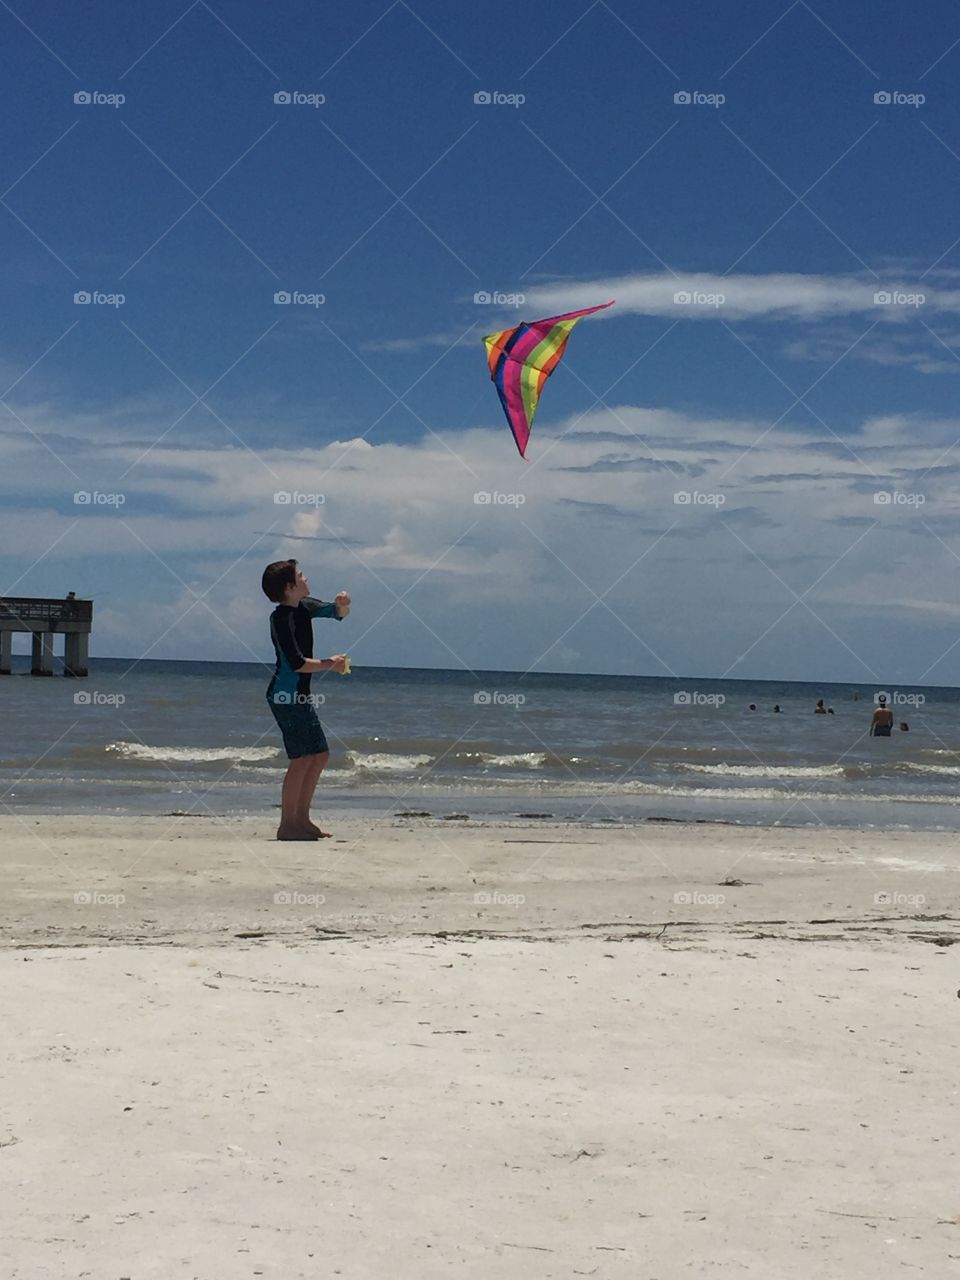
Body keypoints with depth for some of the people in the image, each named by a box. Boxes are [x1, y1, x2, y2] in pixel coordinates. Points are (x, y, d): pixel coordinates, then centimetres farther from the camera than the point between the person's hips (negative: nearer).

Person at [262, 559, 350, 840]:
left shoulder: (304, 607, 10)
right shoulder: (281, 618, -17)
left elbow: (337, 614, 21)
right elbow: (297, 663, -22)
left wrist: (342, 605, -2)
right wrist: (329, 664, -10)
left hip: (300, 695, 10)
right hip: (286, 695, -10)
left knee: (320, 755, 12)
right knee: (301, 759, -11)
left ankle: (301, 819, 18)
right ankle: (287, 825, -8)